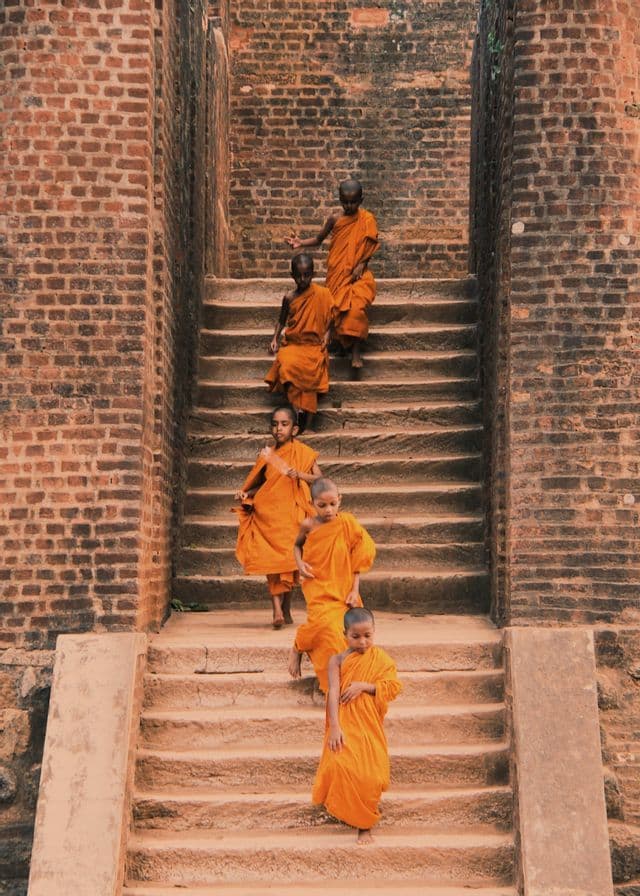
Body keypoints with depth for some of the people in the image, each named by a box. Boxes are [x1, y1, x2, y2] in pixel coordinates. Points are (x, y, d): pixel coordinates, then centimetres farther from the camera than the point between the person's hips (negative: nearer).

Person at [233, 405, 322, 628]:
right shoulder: (267, 455, 9)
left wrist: (300, 475, -20)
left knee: (288, 560, 4)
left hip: (291, 515, -1)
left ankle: (286, 610, 11)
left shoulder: (302, 452, 2)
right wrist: (245, 494, 0)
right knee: (271, 561, -6)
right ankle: (277, 610, -10)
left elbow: (320, 478, -4)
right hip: (267, 513, 1)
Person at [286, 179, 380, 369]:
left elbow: (369, 247, 1)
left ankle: (356, 350, -24)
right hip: (337, 273, 3)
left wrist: (361, 265, -15)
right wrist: (301, 243, -5)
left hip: (358, 273, -3)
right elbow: (319, 239, 13)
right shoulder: (334, 220, 4)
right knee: (338, 305, -20)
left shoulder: (367, 219, 0)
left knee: (357, 305, -26)